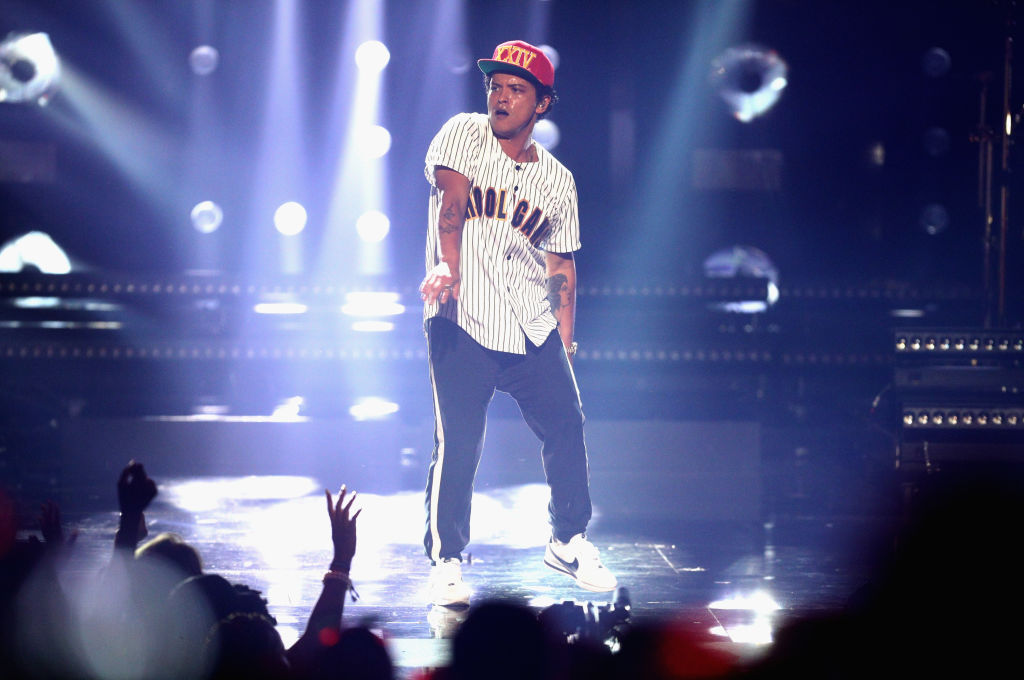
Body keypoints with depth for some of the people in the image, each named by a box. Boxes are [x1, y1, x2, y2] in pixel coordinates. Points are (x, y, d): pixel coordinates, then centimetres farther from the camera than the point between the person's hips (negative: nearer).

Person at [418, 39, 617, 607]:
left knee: (566, 427, 2)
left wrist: (564, 346, 8)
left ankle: (568, 542, 22)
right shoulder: (463, 135, 1)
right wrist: (448, 268, -31)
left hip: (533, 331, 4)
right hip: (461, 325, -4)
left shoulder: (557, 181, 11)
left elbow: (562, 269, 15)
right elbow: (450, 206, -14)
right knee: (457, 448, -6)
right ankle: (445, 561, 7)